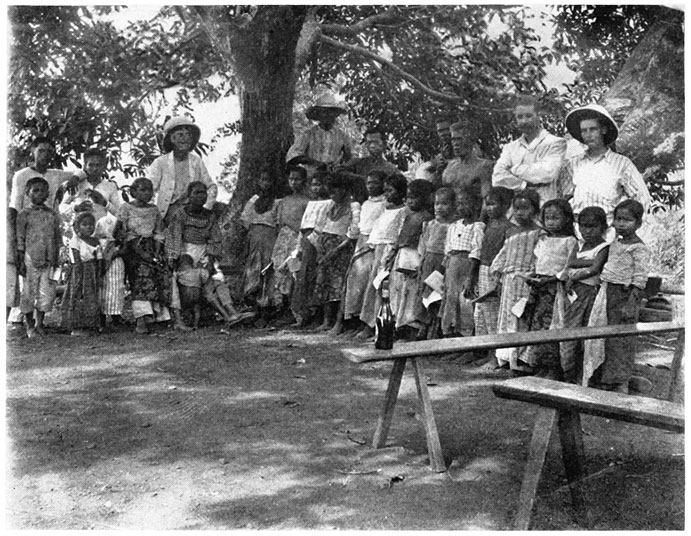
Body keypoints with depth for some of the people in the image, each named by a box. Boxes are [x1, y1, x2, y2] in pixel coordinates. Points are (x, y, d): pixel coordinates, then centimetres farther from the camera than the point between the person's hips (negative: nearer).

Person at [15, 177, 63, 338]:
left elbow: (58, 239, 12)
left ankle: (39, 324, 15)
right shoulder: (24, 214, -1)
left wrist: (56, 259, 7)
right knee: (29, 292, 3)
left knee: (47, 293, 1)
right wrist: (21, 262, -5)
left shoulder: (52, 215, 8)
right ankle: (30, 326, 16)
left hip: (49, 260, 3)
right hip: (30, 259, -3)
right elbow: (20, 240, -1)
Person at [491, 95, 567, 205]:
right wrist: (525, 185, -9)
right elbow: (498, 178, 3)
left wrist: (515, 169, 0)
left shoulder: (555, 143, 7)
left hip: (545, 206, -3)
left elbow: (548, 173, -9)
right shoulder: (510, 147, 17)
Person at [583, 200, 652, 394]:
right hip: (608, 293, 8)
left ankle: (620, 383, 7)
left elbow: (639, 280, -15)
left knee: (620, 340, -3)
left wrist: (630, 305, -20)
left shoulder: (639, 249, -12)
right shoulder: (615, 244, 13)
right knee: (600, 336, 11)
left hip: (624, 295, -8)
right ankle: (599, 378, 23)